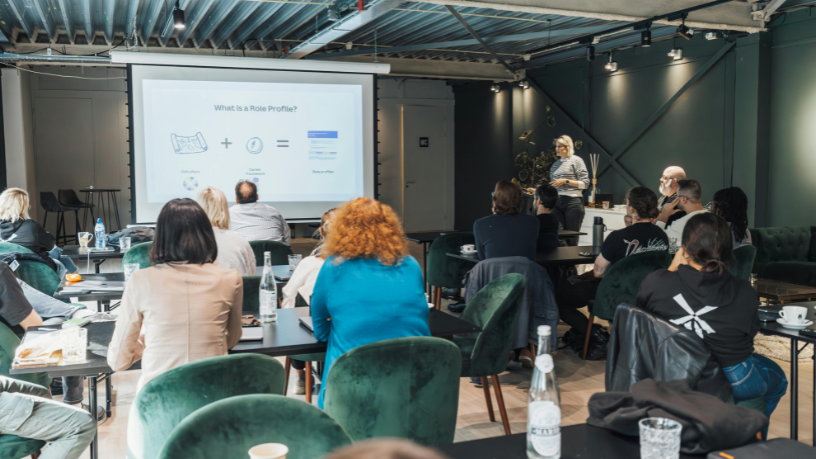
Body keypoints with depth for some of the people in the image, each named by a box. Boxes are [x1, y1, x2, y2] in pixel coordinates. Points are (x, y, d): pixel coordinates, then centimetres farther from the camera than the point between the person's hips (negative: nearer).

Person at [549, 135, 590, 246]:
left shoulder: (576, 160, 2)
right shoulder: (555, 165, 18)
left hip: (573, 201, -5)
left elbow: (585, 184, -5)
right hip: (557, 202, 5)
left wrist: (565, 181, -10)